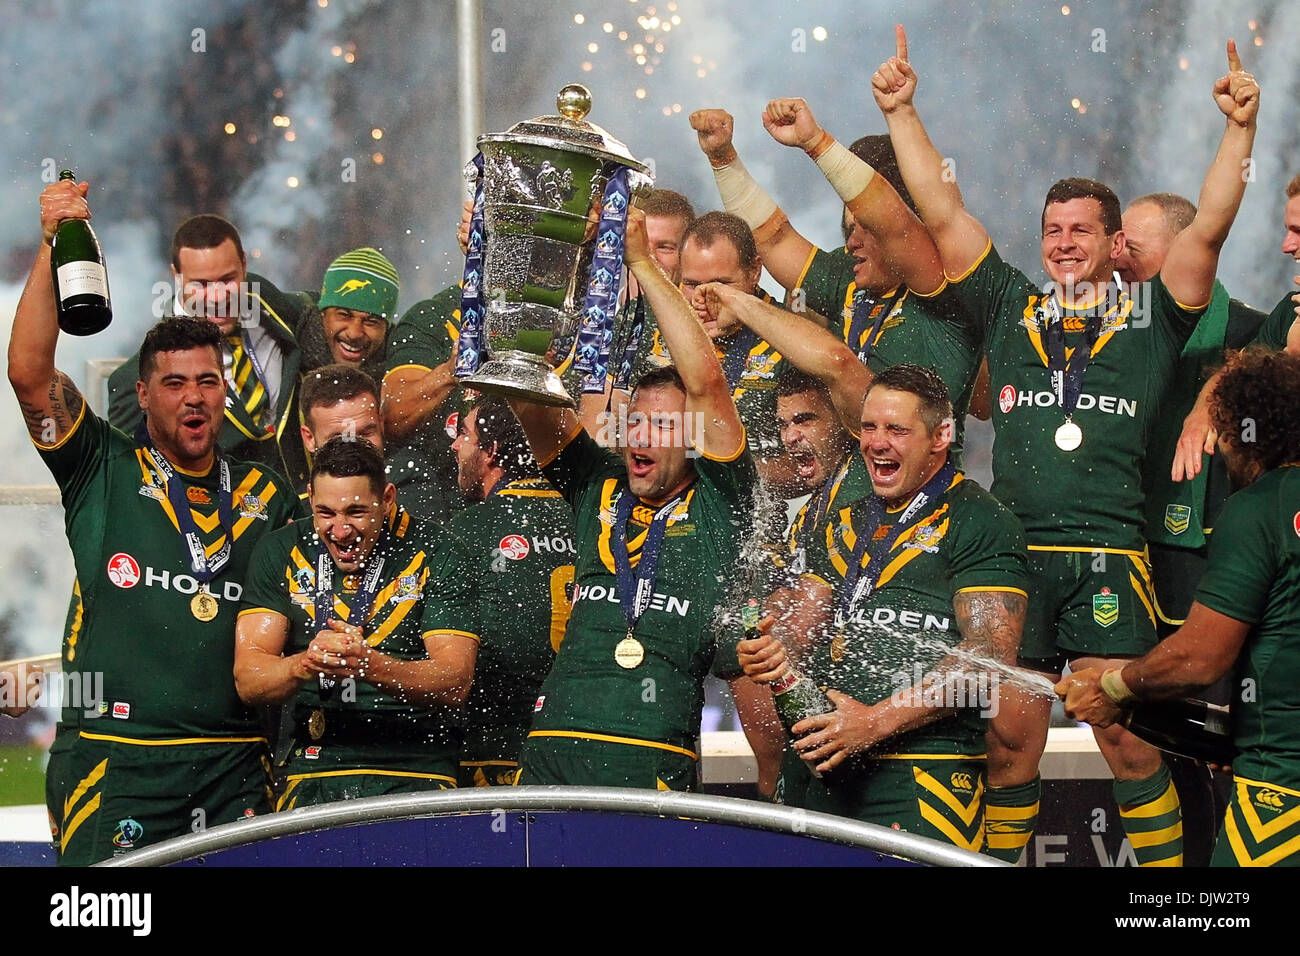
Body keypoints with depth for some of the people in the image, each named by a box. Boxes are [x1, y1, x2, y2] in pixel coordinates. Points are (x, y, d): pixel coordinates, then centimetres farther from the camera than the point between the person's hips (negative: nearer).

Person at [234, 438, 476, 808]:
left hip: (418, 774, -1)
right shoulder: (281, 552, 6)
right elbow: (248, 680, -1)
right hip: (313, 771, 1)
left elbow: (455, 684, -8)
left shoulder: (433, 553, 0)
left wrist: (371, 665, -25)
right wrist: (305, 664, -22)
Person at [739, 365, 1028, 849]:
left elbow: (991, 654, -12)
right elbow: (807, 618, 18)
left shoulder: (980, 522, -3)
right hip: (831, 769, 7)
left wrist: (877, 721, -18)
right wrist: (777, 645, -9)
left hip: (925, 772, -7)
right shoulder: (847, 524, 22)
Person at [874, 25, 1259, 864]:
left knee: (1131, 742, -6)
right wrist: (902, 114, 11)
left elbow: (1208, 230, 0)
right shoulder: (1012, 309, 15)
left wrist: (1240, 130, -8)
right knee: (1009, 740, 3)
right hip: (1013, 557, 3)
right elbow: (943, 214, 14)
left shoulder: (1151, 319, 9)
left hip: (1109, 559, -2)